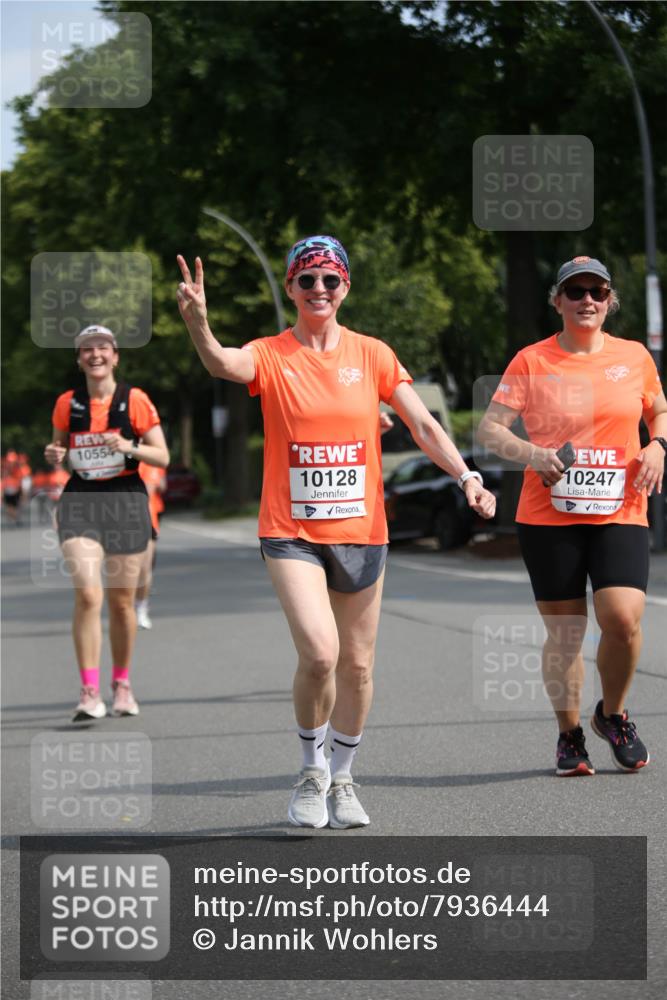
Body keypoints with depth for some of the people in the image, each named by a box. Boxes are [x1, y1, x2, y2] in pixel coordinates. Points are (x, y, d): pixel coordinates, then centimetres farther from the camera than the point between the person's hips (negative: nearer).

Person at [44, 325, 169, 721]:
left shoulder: (135, 400, -1)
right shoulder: (67, 403, 5)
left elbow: (163, 456, 0)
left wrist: (129, 447, -18)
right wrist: (55, 455, -4)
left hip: (126, 500, 0)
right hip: (81, 501, 0)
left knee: (121, 601, 7)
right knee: (87, 595, -16)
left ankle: (122, 685, 26)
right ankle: (90, 693, -16)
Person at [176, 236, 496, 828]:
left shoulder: (372, 355, 4)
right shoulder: (271, 356, -3)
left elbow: (423, 425, 2)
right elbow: (224, 364, -25)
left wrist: (466, 477, -13)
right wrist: (199, 327, -47)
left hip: (361, 530, 3)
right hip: (291, 532, -3)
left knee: (357, 665, 8)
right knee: (319, 653, -19)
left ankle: (342, 779, 29)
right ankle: (312, 770, 6)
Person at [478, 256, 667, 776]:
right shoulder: (531, 361, 0)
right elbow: (489, 428, -1)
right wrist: (531, 453, -20)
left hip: (620, 514, 1)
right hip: (549, 517, -1)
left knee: (623, 619, -16)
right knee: (564, 632, 3)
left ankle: (613, 715, 11)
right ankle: (570, 735, 22)